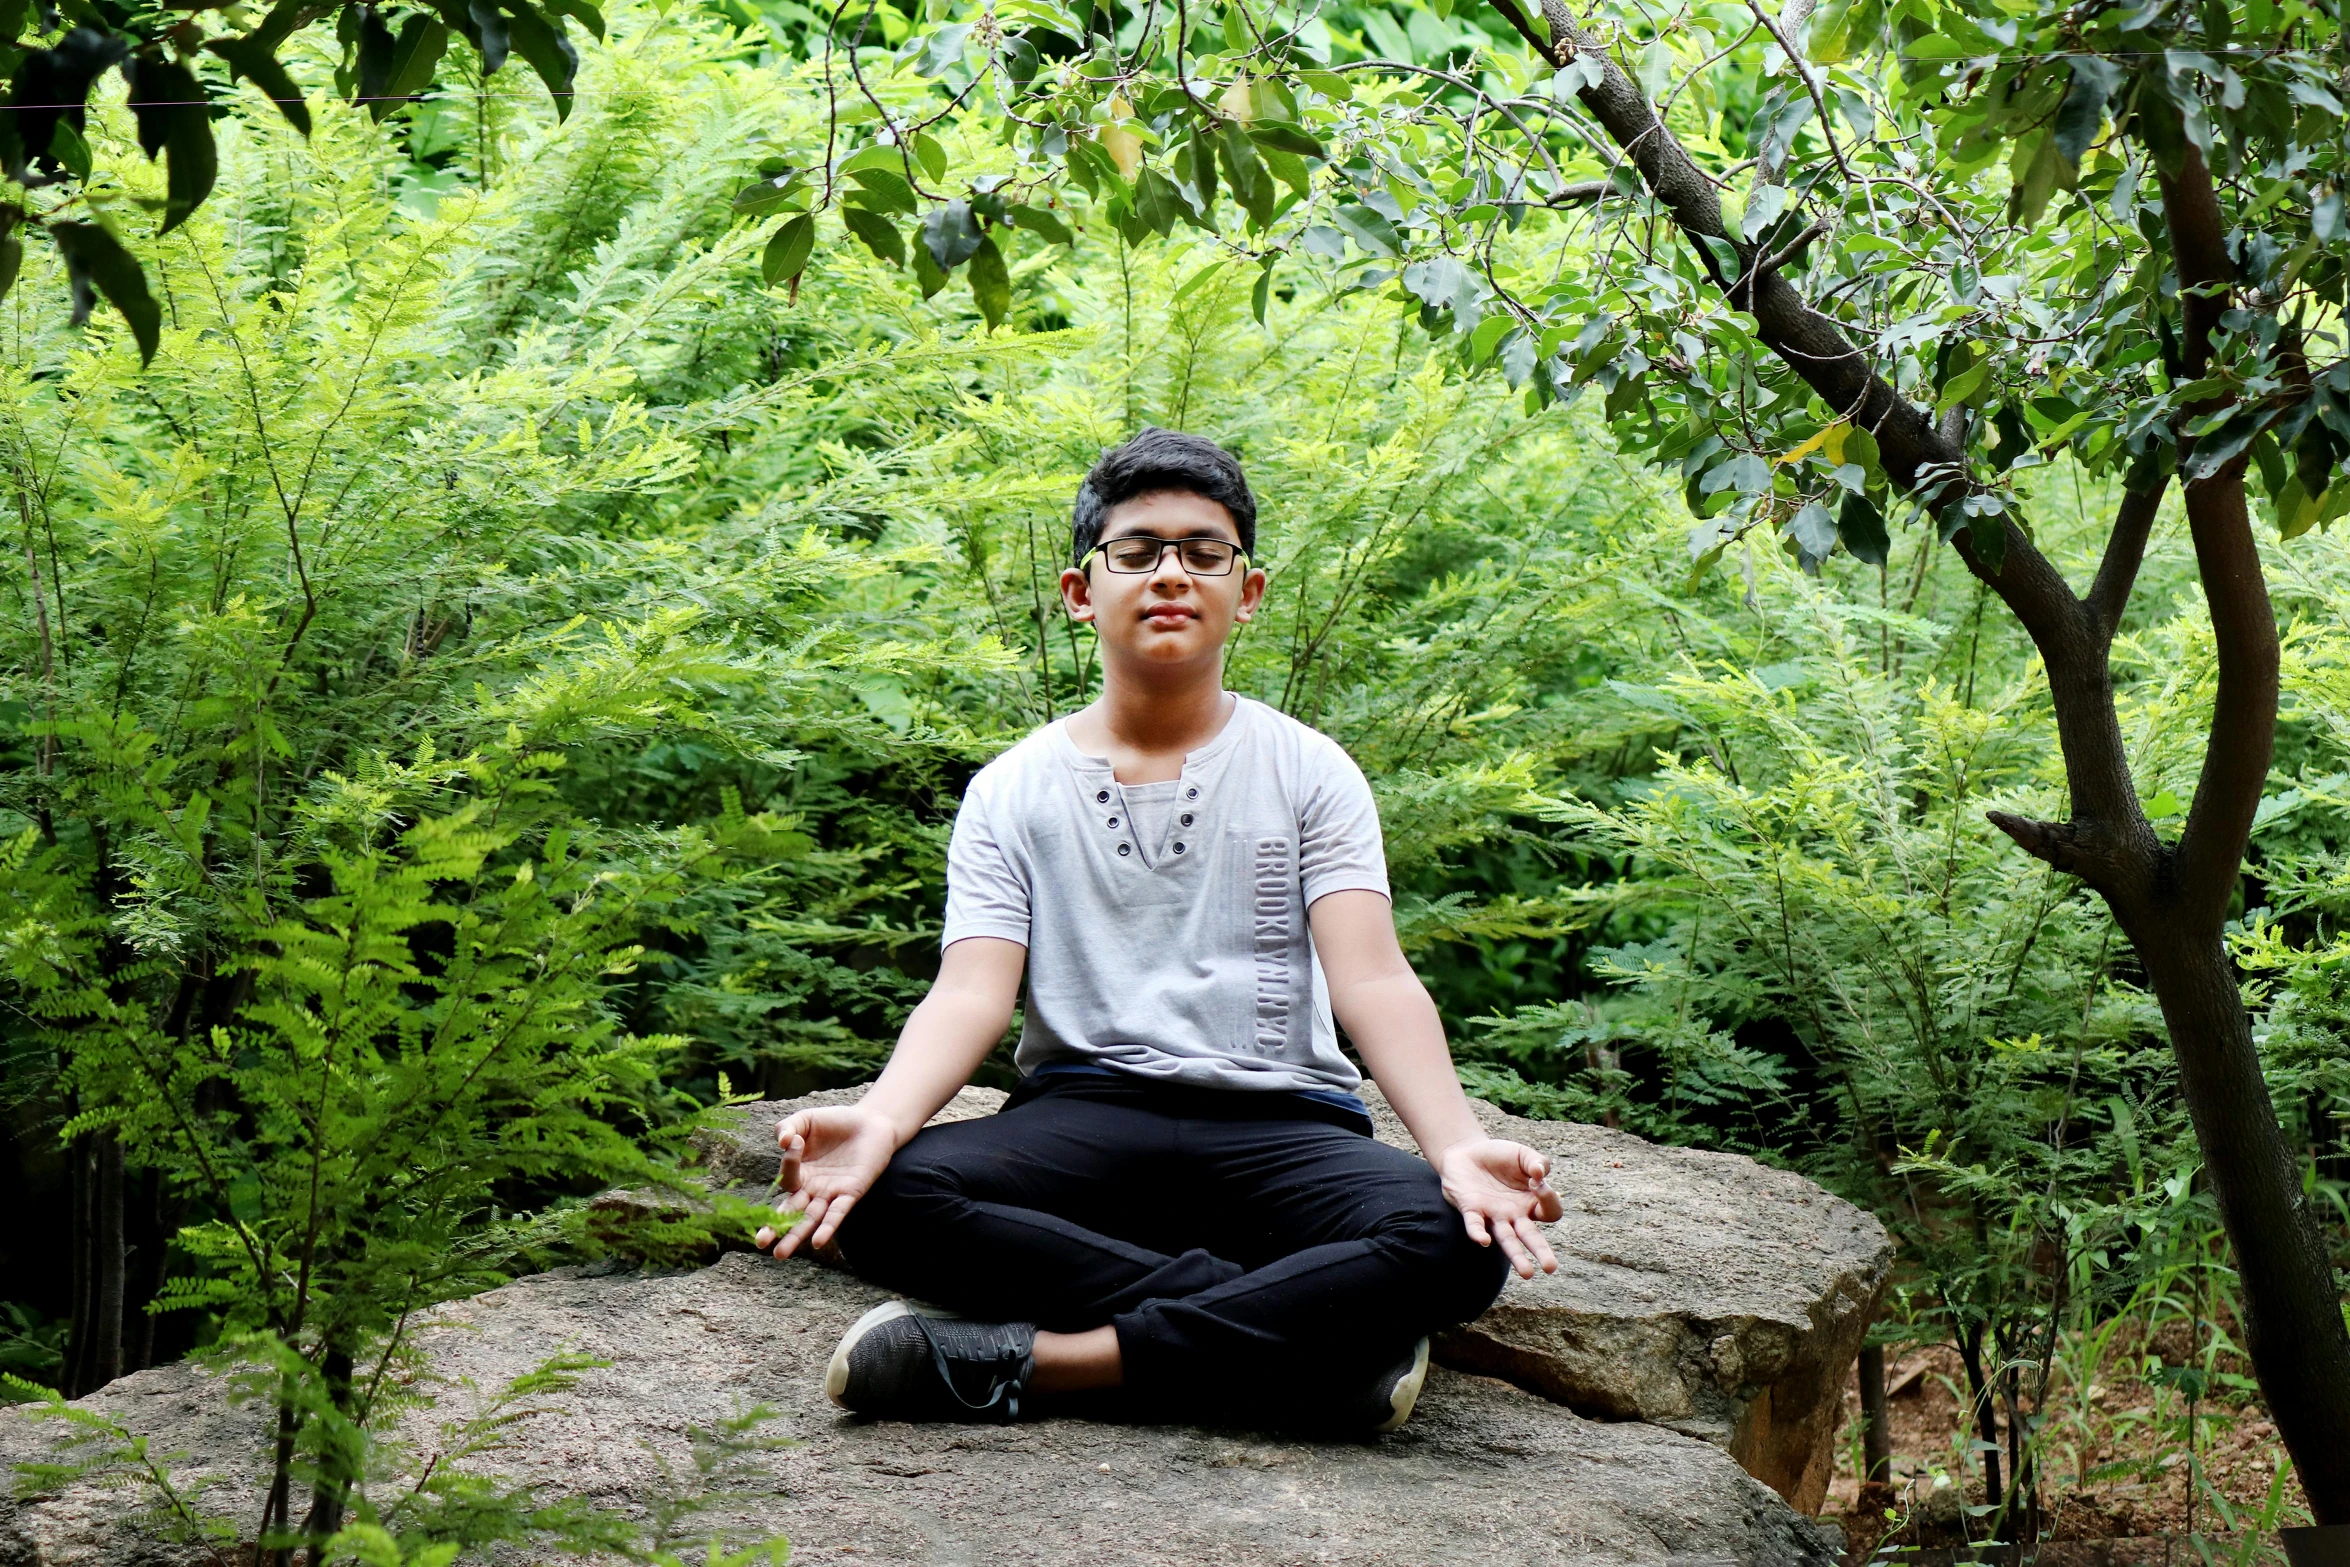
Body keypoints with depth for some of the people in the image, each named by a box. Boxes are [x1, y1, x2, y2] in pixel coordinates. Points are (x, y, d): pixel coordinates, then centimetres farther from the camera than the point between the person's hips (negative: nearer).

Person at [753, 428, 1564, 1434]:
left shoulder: (1308, 772, 9)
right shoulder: (1013, 792, 11)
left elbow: (1373, 981, -4)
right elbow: (972, 992, -3)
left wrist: (1458, 1145, -24)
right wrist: (880, 1121, -25)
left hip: (1278, 1123, 0)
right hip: (1085, 1116, 1)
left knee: (1452, 1237, -32)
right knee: (885, 1200, -31)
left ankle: (1023, 1361, -29)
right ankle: (1310, 1338, -26)